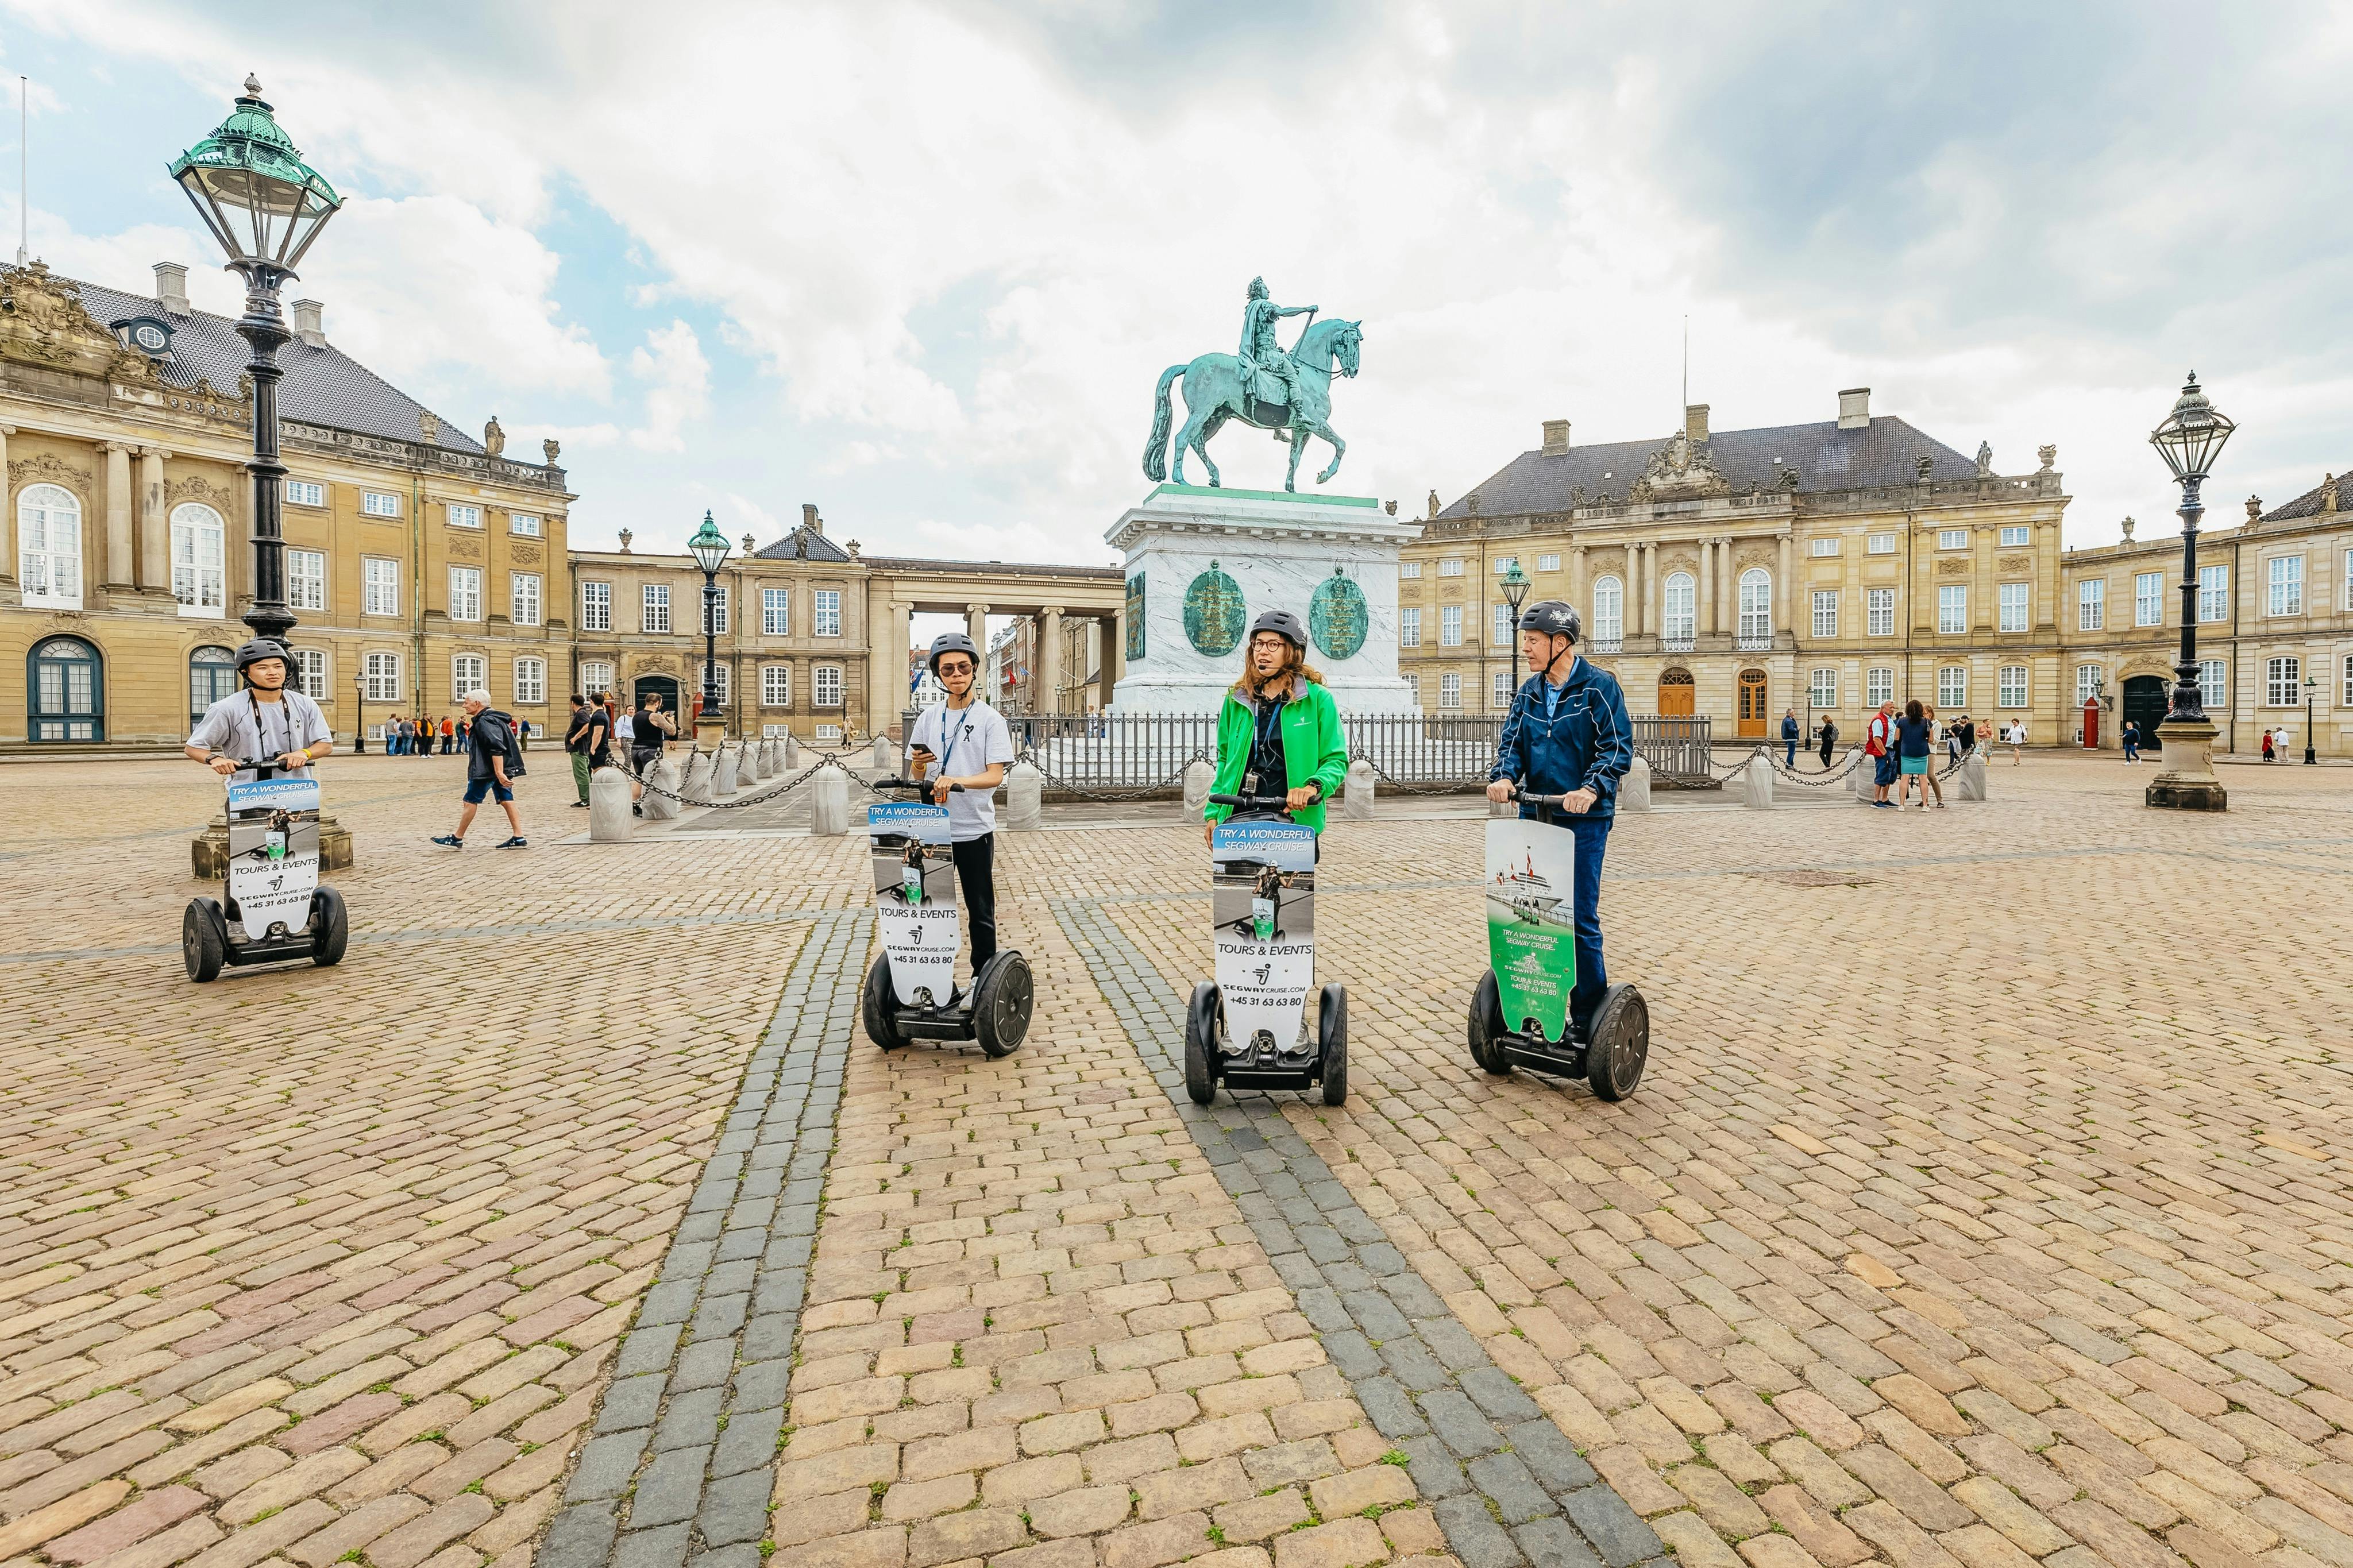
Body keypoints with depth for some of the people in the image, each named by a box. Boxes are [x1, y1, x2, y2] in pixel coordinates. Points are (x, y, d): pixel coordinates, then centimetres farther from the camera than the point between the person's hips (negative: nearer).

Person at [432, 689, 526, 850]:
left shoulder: (484, 721, -16)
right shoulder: (494, 717, 16)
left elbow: (497, 748, -27)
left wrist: (499, 773, -33)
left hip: (487, 770, -10)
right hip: (503, 768, 10)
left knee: (471, 801, 2)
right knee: (506, 801, 6)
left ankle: (457, 839, 12)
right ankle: (519, 838, 1)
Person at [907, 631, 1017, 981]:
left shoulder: (989, 719, -3)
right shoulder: (928, 718, 8)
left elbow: (995, 775, -14)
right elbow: (916, 778, 11)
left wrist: (955, 780, -31)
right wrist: (918, 766, -13)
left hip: (974, 830, -3)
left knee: (980, 911, 6)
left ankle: (983, 976, 18)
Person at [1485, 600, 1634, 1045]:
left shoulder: (1599, 687, -6)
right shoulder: (1528, 692, 11)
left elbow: (1618, 748, -11)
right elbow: (1512, 741, 7)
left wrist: (1592, 789, -27)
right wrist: (1503, 776, -14)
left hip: (1583, 820, -6)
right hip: (1534, 815, 6)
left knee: (1581, 918, -2)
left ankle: (1588, 1020, 11)